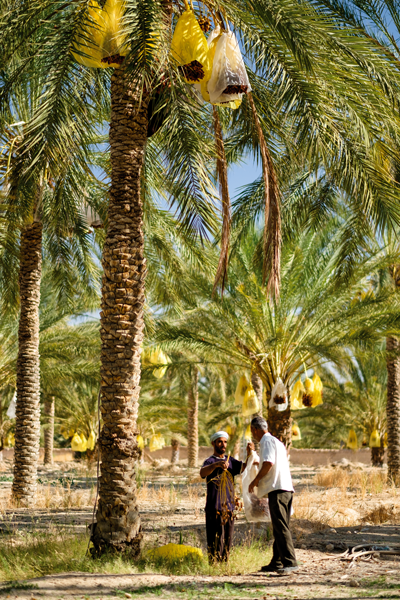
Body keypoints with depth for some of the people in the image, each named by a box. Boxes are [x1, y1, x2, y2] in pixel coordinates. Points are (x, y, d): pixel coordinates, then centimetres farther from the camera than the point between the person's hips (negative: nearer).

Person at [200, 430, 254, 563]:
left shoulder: (230, 460, 16)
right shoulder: (210, 461, -3)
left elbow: (244, 467, 2)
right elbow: (202, 473, -25)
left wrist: (249, 453, -17)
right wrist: (216, 465, -44)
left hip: (229, 507, 6)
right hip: (214, 508, -6)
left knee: (227, 540, 10)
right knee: (216, 541, -8)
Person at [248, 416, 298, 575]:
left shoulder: (267, 441, -5)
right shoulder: (277, 441, 26)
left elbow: (268, 463, -19)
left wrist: (255, 481, -9)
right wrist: (260, 480, 32)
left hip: (277, 489, -11)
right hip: (286, 488, 11)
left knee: (280, 527, -14)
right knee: (279, 527, 12)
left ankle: (290, 562, -19)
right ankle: (277, 563, 17)